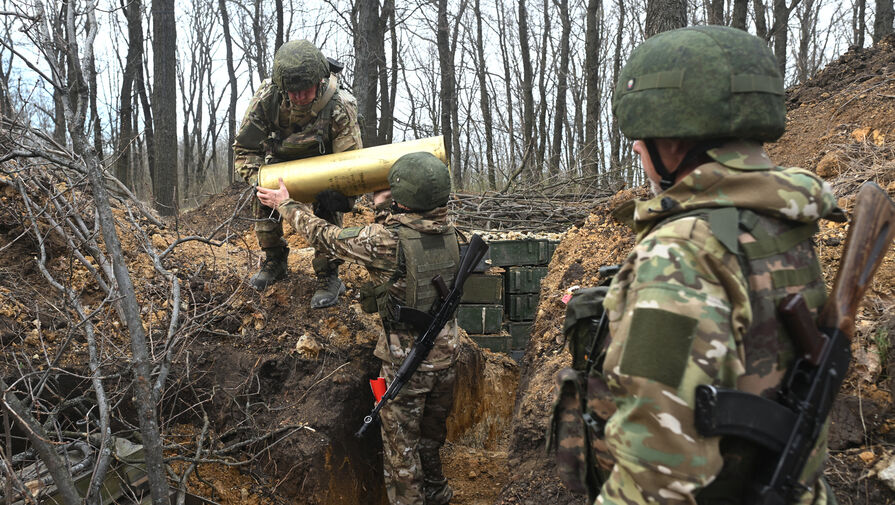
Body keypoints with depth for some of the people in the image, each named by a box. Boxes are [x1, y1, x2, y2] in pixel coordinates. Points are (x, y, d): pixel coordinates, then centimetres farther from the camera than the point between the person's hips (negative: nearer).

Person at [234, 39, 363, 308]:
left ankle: (329, 278, -7)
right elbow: (245, 149, -22)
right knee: (264, 202, -9)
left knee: (327, 212, -20)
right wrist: (260, 182, -37)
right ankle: (274, 263, 13)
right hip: (281, 159, 3)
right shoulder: (266, 99, -33)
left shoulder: (339, 107, -38)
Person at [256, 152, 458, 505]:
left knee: (401, 443, 11)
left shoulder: (385, 240, -23)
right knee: (431, 433, 25)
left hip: (406, 358, -6)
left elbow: (325, 236, -8)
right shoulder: (446, 231, -7)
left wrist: (285, 205, 6)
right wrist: (384, 204, 23)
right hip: (446, 350, 7)